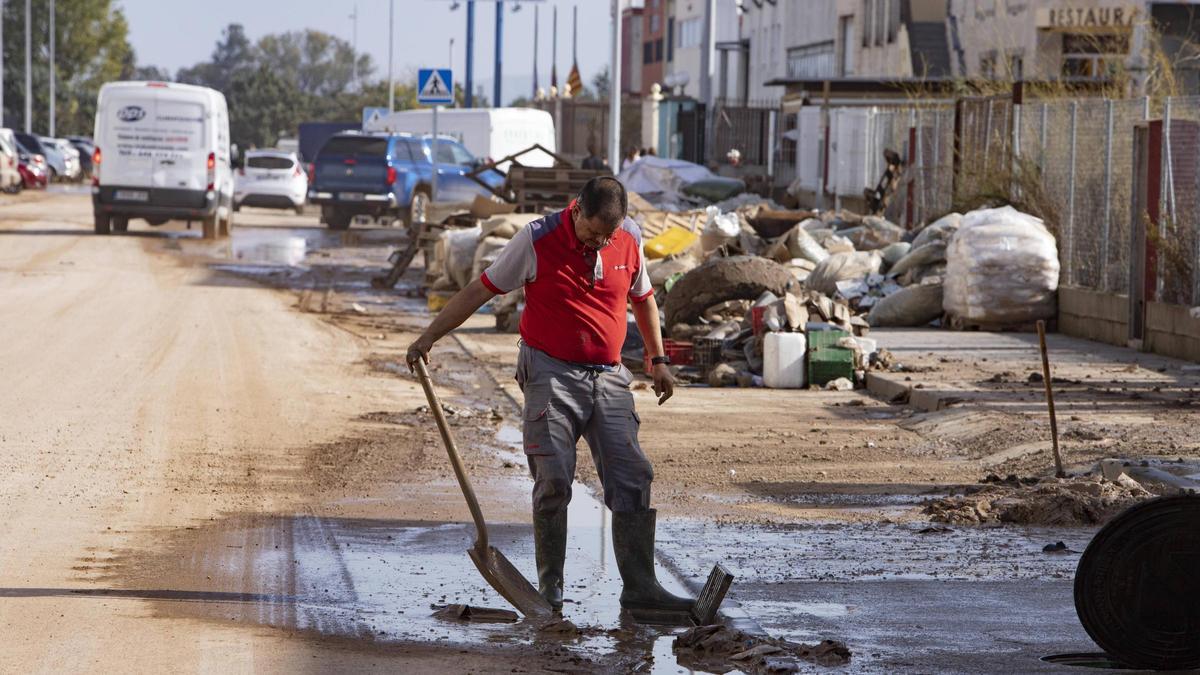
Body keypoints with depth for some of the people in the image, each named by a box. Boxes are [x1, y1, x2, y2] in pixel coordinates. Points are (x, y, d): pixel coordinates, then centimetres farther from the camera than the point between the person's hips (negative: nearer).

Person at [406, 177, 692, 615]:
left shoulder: (630, 240, 2)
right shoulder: (538, 240, -9)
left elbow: (643, 298, 20)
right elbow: (480, 290, -1)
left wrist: (658, 360, 21)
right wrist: (429, 337, 0)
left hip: (608, 378, 4)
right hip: (551, 373, -3)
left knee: (632, 480, -5)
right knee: (553, 480, -11)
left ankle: (640, 587, -2)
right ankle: (550, 586, 0)